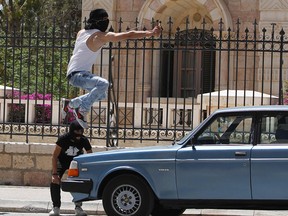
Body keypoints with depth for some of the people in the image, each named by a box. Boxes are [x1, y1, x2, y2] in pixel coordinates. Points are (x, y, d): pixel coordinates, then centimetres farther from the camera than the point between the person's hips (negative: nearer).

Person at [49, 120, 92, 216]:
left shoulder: (84, 140, -26)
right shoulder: (63, 139, -32)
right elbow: (55, 156, -27)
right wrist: (54, 173, -33)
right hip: (62, 161, -1)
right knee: (55, 182, -17)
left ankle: (78, 207, -1)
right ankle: (56, 207, -6)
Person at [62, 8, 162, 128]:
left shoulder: (81, 32, 12)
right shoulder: (100, 36, -13)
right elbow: (129, 35, -18)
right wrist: (150, 33, -15)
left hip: (75, 74, 10)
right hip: (77, 74, -10)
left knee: (101, 95, 20)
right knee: (103, 84, -33)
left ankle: (70, 104, 28)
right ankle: (82, 110, -25)